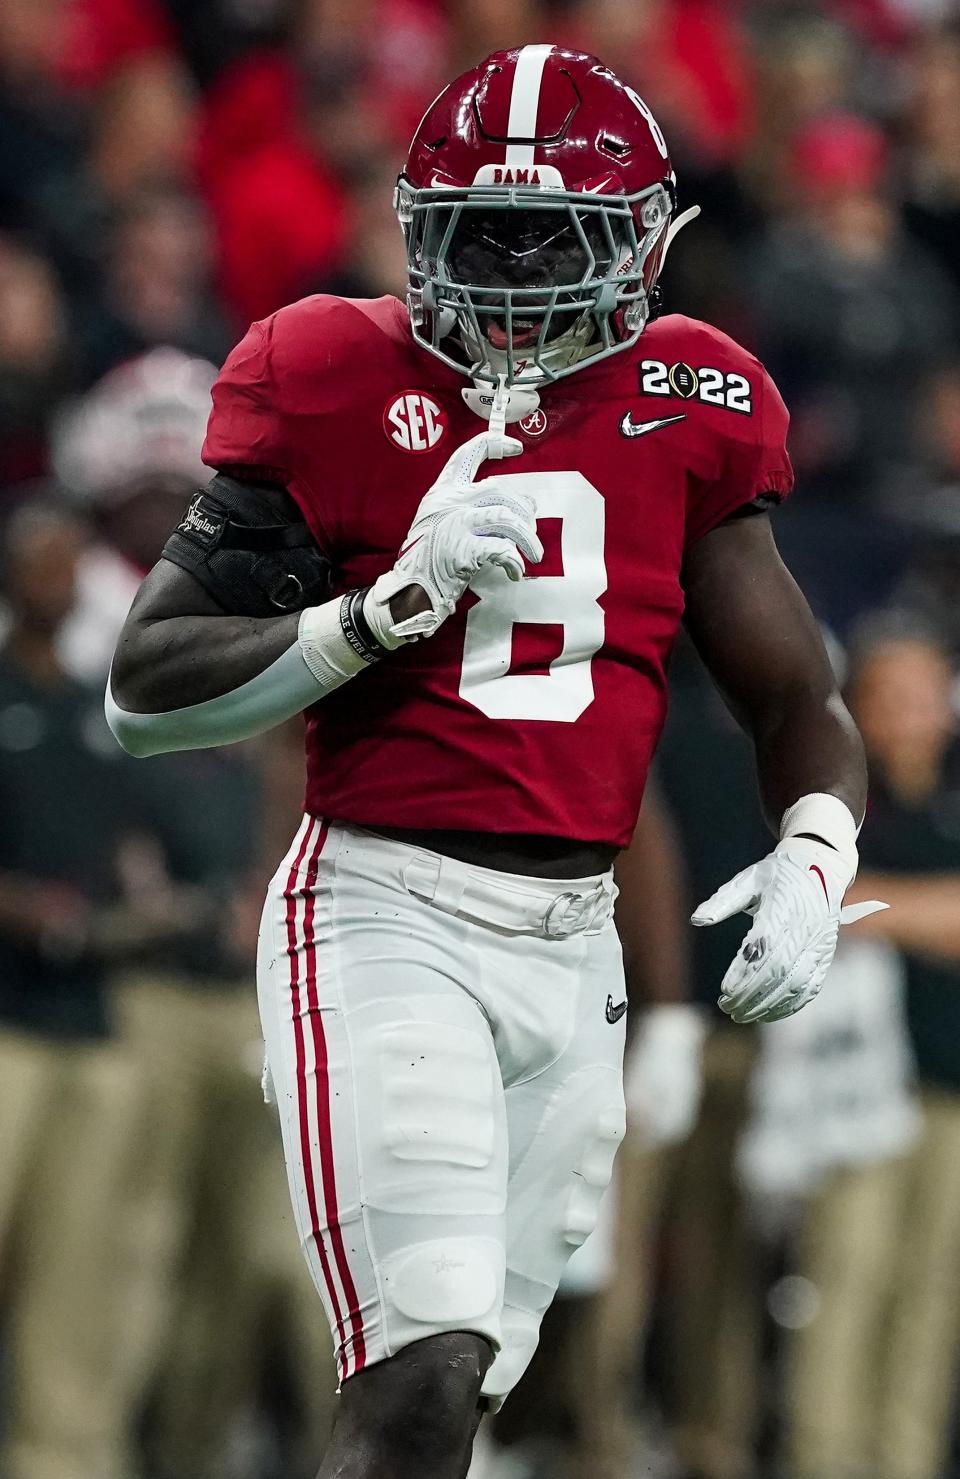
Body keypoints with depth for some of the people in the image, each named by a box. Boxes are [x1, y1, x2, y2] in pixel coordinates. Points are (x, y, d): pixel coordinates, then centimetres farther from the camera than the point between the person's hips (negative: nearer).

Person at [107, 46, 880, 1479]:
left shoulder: (682, 414, 8)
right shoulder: (338, 389, -2)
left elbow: (801, 704, 14)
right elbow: (146, 691, -4)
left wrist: (814, 858, -7)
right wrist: (396, 602, -15)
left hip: (572, 941, 5)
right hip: (384, 914, -5)